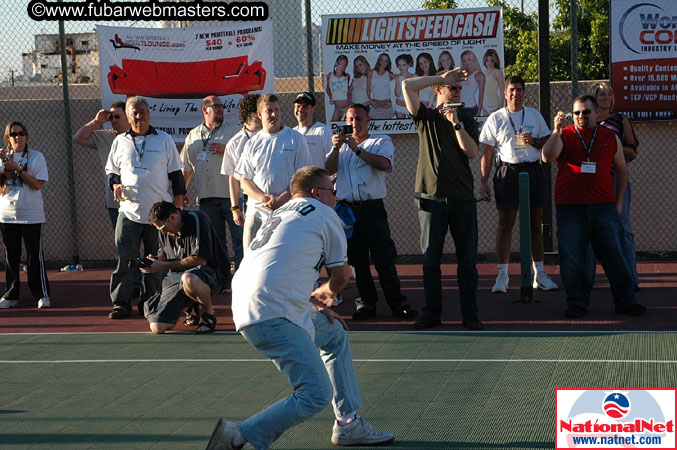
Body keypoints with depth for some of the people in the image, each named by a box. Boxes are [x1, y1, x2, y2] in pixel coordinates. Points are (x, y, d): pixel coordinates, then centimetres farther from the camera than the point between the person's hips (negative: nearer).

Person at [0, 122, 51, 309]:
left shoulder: (36, 157, 1)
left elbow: (38, 184, -9)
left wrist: (18, 168, -15)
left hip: (31, 216, -3)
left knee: (35, 257, -3)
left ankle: (42, 295, 3)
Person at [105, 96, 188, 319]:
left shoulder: (164, 140, 8)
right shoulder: (120, 142, 12)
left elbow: (175, 173, 9)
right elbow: (111, 170, 20)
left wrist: (179, 201, 3)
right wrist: (115, 184, -1)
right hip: (129, 211, 0)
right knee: (124, 259, -6)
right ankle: (121, 303, 0)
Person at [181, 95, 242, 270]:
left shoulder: (233, 130, 4)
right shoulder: (193, 136, 15)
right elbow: (186, 168, 20)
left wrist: (226, 150, -12)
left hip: (231, 195, -4)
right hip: (207, 197, 4)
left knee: (239, 239, -7)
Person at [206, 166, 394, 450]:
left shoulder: (279, 215, 29)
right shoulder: (324, 214, 6)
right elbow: (341, 276, 13)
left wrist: (314, 305, 20)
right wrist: (323, 294, 34)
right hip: (273, 317, -9)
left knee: (335, 334, 26)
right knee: (317, 395, -12)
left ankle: (348, 426, 26)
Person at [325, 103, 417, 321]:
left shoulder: (381, 142, 9)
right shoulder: (341, 145, 19)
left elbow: (384, 164, -12)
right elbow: (329, 169, 3)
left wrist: (357, 149, -15)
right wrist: (336, 148, -13)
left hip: (372, 207, -3)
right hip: (348, 208, 3)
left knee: (384, 257, -6)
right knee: (357, 259, 4)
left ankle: (397, 303, 0)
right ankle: (366, 303, 11)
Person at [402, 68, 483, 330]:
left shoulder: (466, 121, 13)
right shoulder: (425, 117, 10)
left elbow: (472, 152, -2)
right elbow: (408, 86, -4)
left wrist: (455, 123, -8)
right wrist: (442, 77, 1)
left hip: (462, 198, 1)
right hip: (431, 197, -1)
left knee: (467, 260, 1)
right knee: (430, 259, 1)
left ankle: (470, 314, 8)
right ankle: (432, 312, 9)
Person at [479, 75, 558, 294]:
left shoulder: (535, 115, 11)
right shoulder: (495, 119, 3)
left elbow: (548, 141, 15)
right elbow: (487, 152, 3)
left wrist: (534, 142, -7)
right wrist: (484, 182, -3)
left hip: (533, 171, 3)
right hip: (507, 171, -2)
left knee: (536, 223, 5)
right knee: (505, 224, -3)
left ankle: (540, 275, 11)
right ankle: (502, 275, 1)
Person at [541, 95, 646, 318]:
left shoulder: (610, 137, 12)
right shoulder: (564, 136, 7)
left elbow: (621, 169, 19)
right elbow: (547, 157, -11)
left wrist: (619, 199, 13)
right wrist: (556, 130, -21)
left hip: (604, 206, 1)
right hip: (570, 208, -1)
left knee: (614, 255, 2)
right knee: (572, 259, 0)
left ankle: (626, 301, 11)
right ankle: (577, 303, 11)